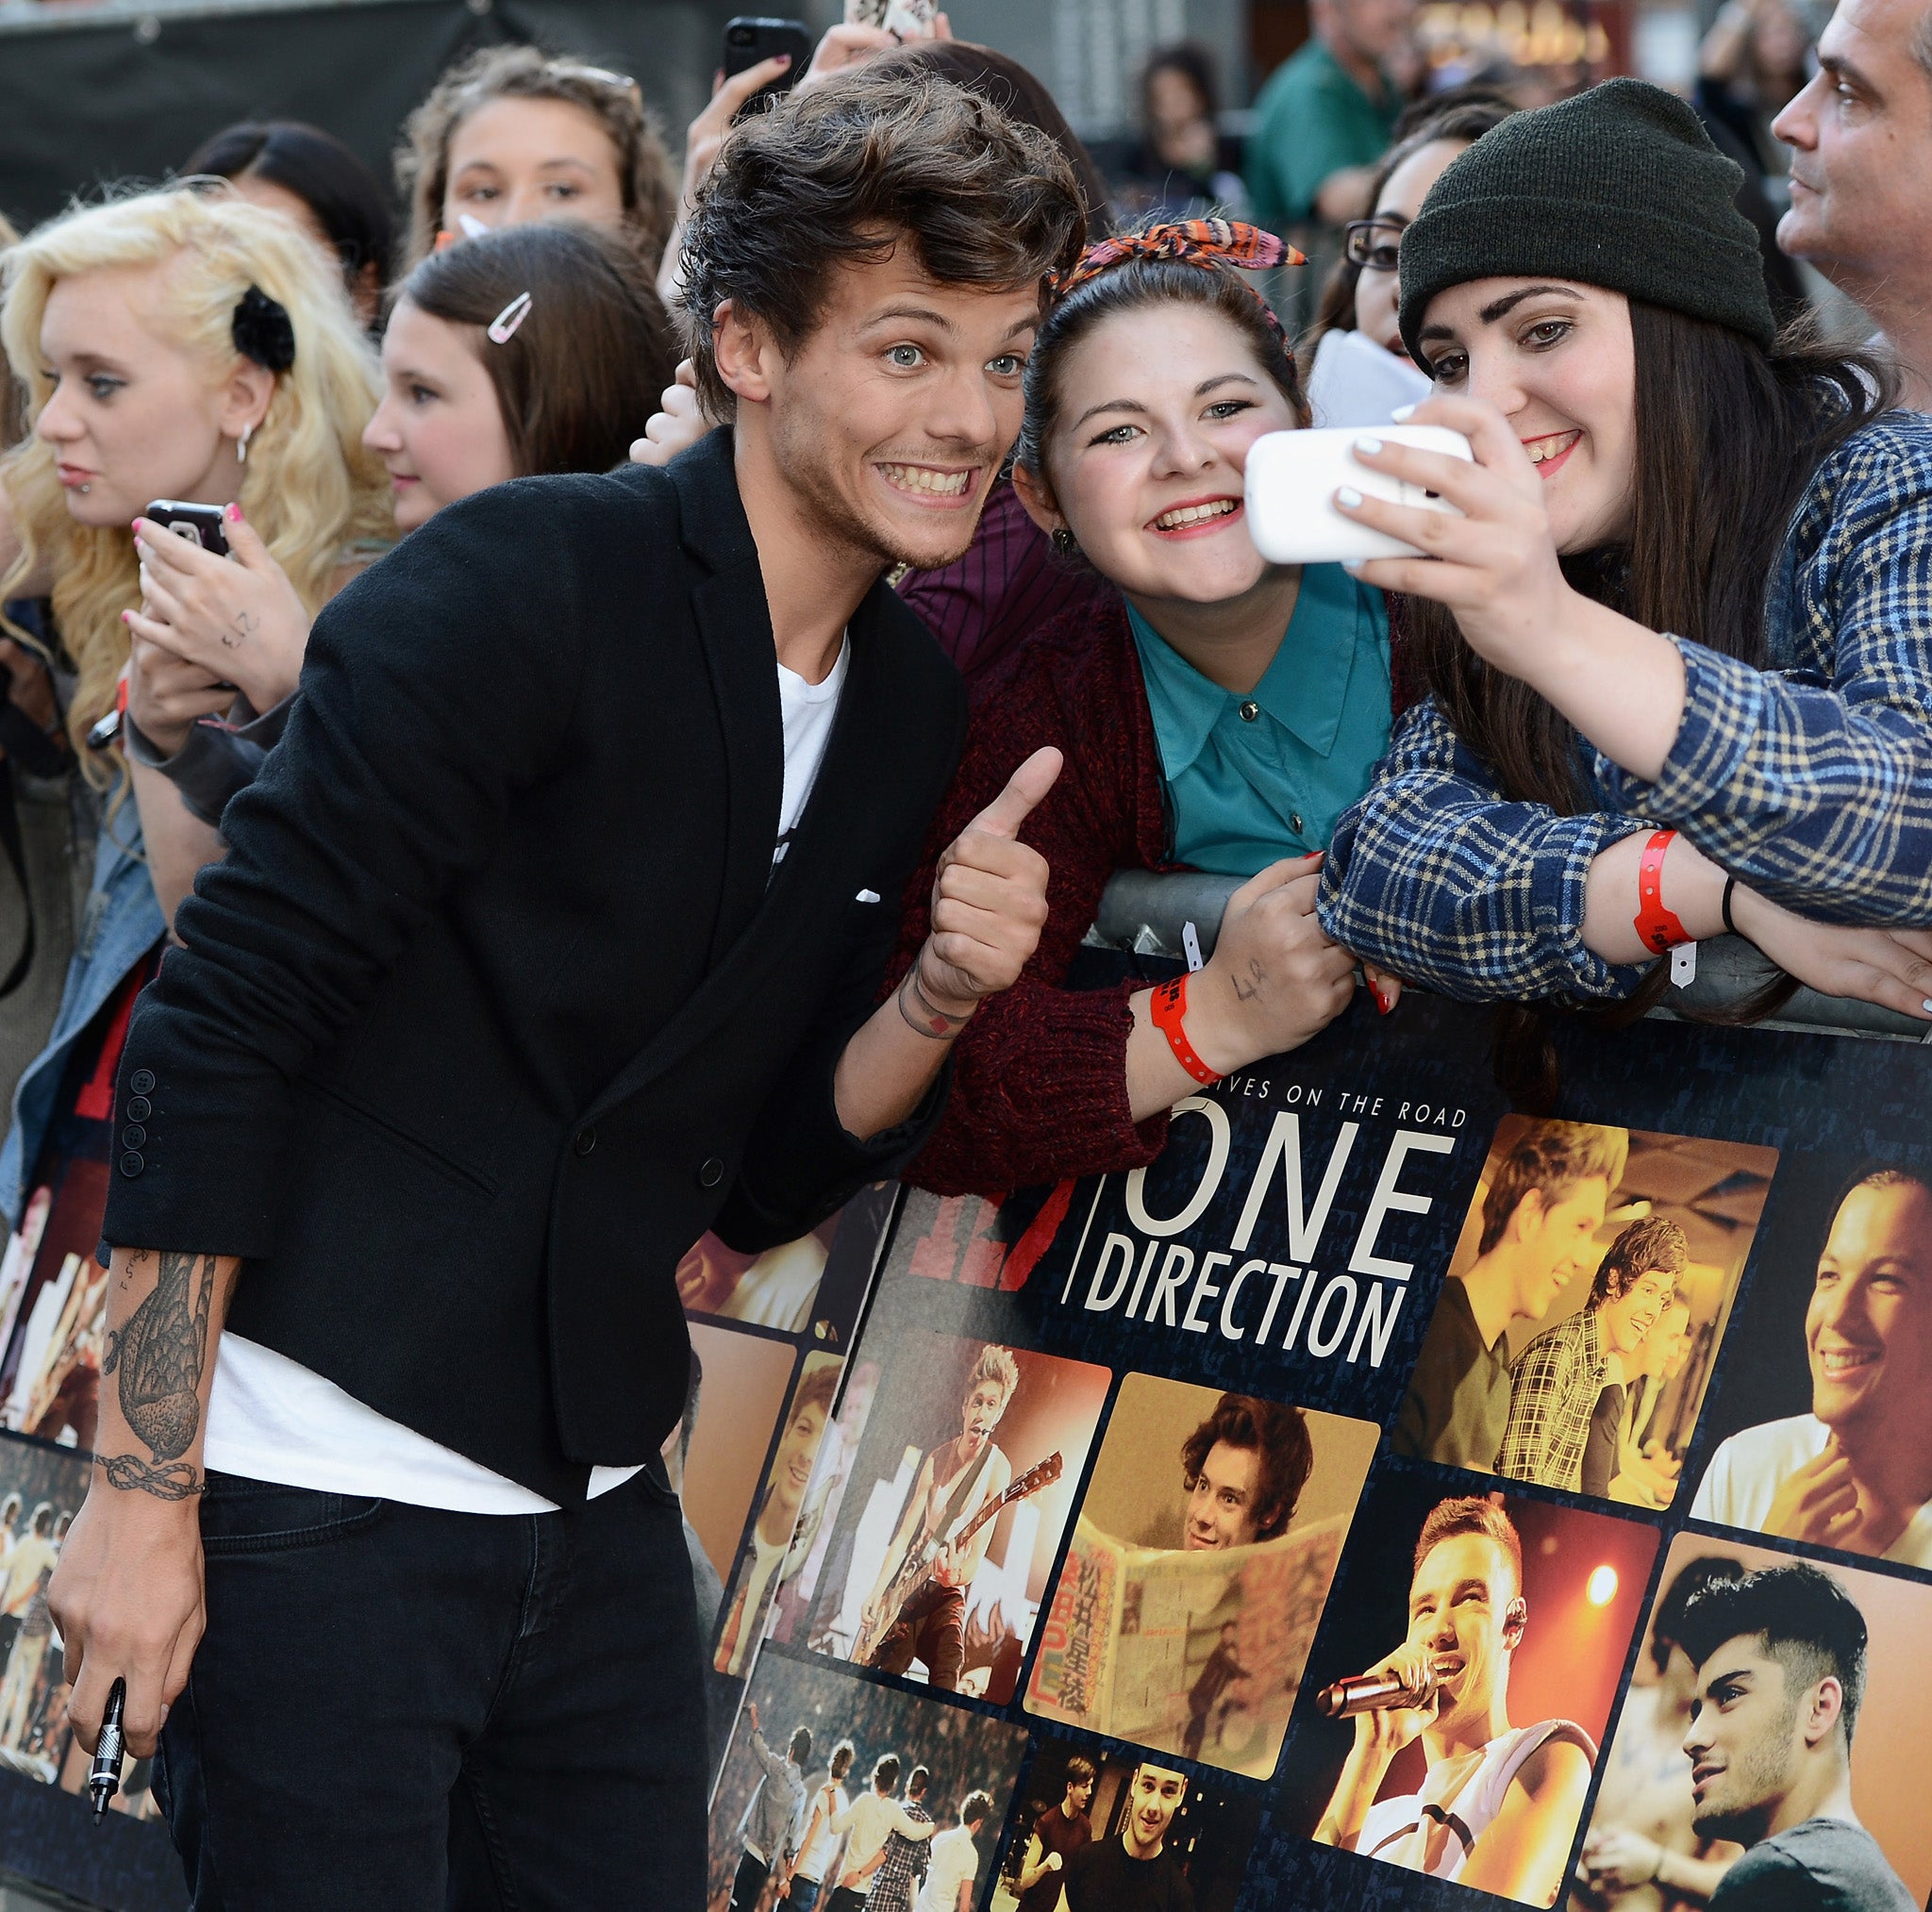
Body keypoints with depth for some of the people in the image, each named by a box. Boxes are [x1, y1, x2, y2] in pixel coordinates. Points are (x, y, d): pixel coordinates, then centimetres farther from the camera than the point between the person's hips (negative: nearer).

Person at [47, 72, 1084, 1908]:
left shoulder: (914, 707, 9)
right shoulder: (524, 586, -15)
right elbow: (220, 1025, -17)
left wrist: (941, 996, -7)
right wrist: (140, 1493, -19)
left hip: (594, 1517, 7)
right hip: (325, 1490, -7)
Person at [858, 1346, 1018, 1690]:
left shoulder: (997, 1469, -10)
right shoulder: (937, 1460, 1)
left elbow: (975, 1559, -12)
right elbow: (904, 1535, 4)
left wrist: (957, 1574, -35)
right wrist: (877, 1593, -7)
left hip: (946, 1596, -3)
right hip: (905, 1589, 3)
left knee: (946, 1682, -22)